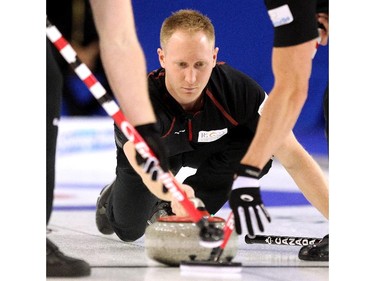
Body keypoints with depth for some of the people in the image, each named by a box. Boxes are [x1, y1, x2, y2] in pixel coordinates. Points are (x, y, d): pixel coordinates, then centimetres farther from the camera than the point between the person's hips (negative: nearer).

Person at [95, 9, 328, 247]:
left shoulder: (240, 90, -39)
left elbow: (293, 158, -37)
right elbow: (146, 167, -63)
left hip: (208, 146, 1)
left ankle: (171, 213, -3)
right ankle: (115, 196, 39)